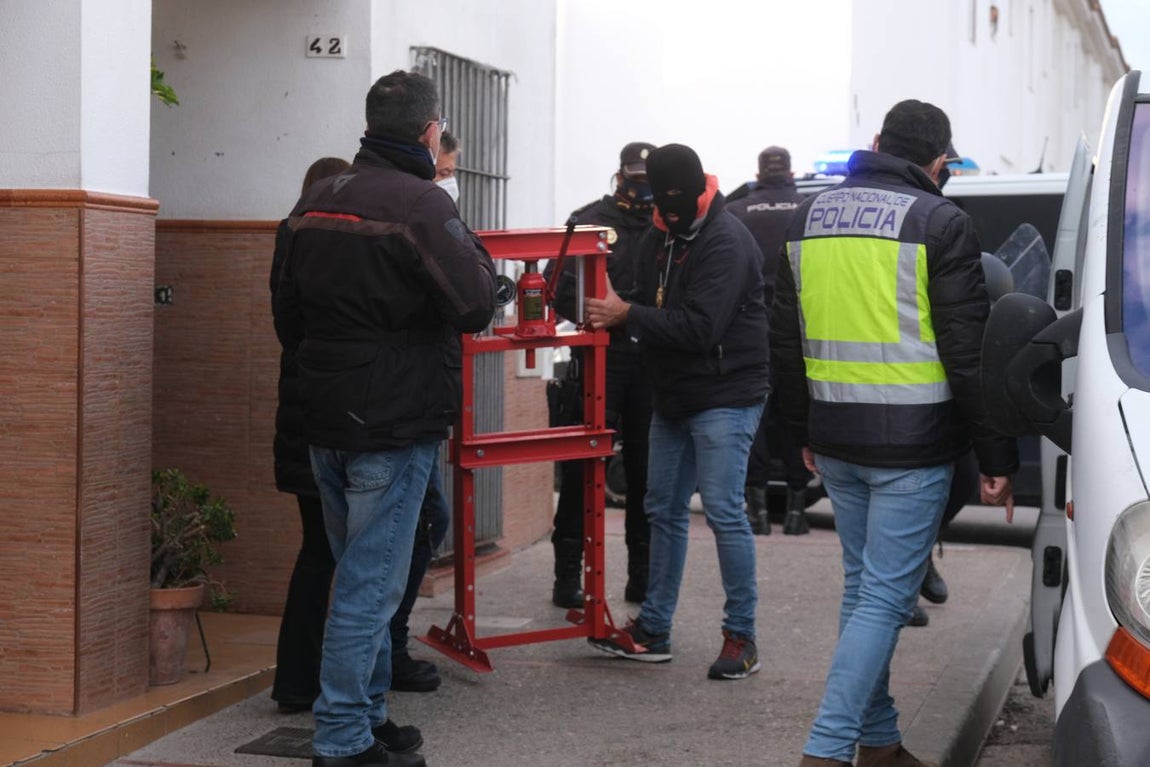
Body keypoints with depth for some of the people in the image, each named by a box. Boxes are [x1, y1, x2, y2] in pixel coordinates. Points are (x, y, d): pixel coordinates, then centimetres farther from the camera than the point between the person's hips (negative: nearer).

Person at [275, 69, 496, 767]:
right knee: (370, 584, -2)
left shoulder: (316, 202, 10)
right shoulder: (421, 204, -15)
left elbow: (289, 317, 16)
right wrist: (473, 248, -2)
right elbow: (476, 306, -18)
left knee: (361, 574, 18)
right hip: (395, 424, -8)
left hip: (326, 422, 8)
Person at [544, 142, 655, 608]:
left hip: (650, 364, 3)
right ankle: (568, 574, 7)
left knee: (646, 468, 9)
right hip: (599, 360, -3)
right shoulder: (589, 221, 0)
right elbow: (561, 289, -7)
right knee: (584, 466, 0)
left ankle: (642, 575, 20)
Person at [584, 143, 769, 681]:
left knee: (724, 511, -9)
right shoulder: (660, 238, 10)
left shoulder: (726, 242, -17)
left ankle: (741, 636, 0)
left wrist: (627, 314, -21)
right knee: (664, 510, 12)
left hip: (725, 395, -9)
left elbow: (700, 327, -25)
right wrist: (615, 317, -6)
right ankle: (653, 630, 21)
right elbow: (649, 309, 14)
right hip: (673, 396, 9)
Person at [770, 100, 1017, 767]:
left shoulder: (811, 217, 10)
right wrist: (998, 457, -5)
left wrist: (805, 431, 25)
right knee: (886, 597, -4)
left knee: (864, 586, 16)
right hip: (912, 444, -6)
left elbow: (787, 338, 16)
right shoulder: (940, 223, -9)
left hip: (835, 442, 6)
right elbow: (969, 351, -11)